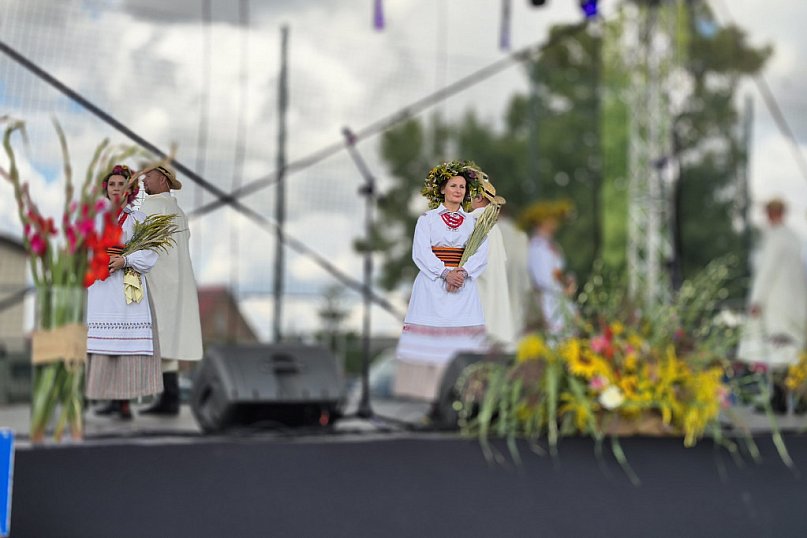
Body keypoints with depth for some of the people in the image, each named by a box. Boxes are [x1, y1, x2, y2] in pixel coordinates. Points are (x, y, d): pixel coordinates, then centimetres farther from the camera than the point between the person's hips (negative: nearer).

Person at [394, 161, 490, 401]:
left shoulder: (473, 222, 14)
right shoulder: (427, 219, 7)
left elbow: (481, 254, 2)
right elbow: (420, 253, -5)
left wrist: (463, 272, -16)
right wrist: (445, 273, -17)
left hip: (463, 287, 2)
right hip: (433, 287, -2)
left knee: (462, 341, -5)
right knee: (428, 340, -7)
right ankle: (421, 394, -6)